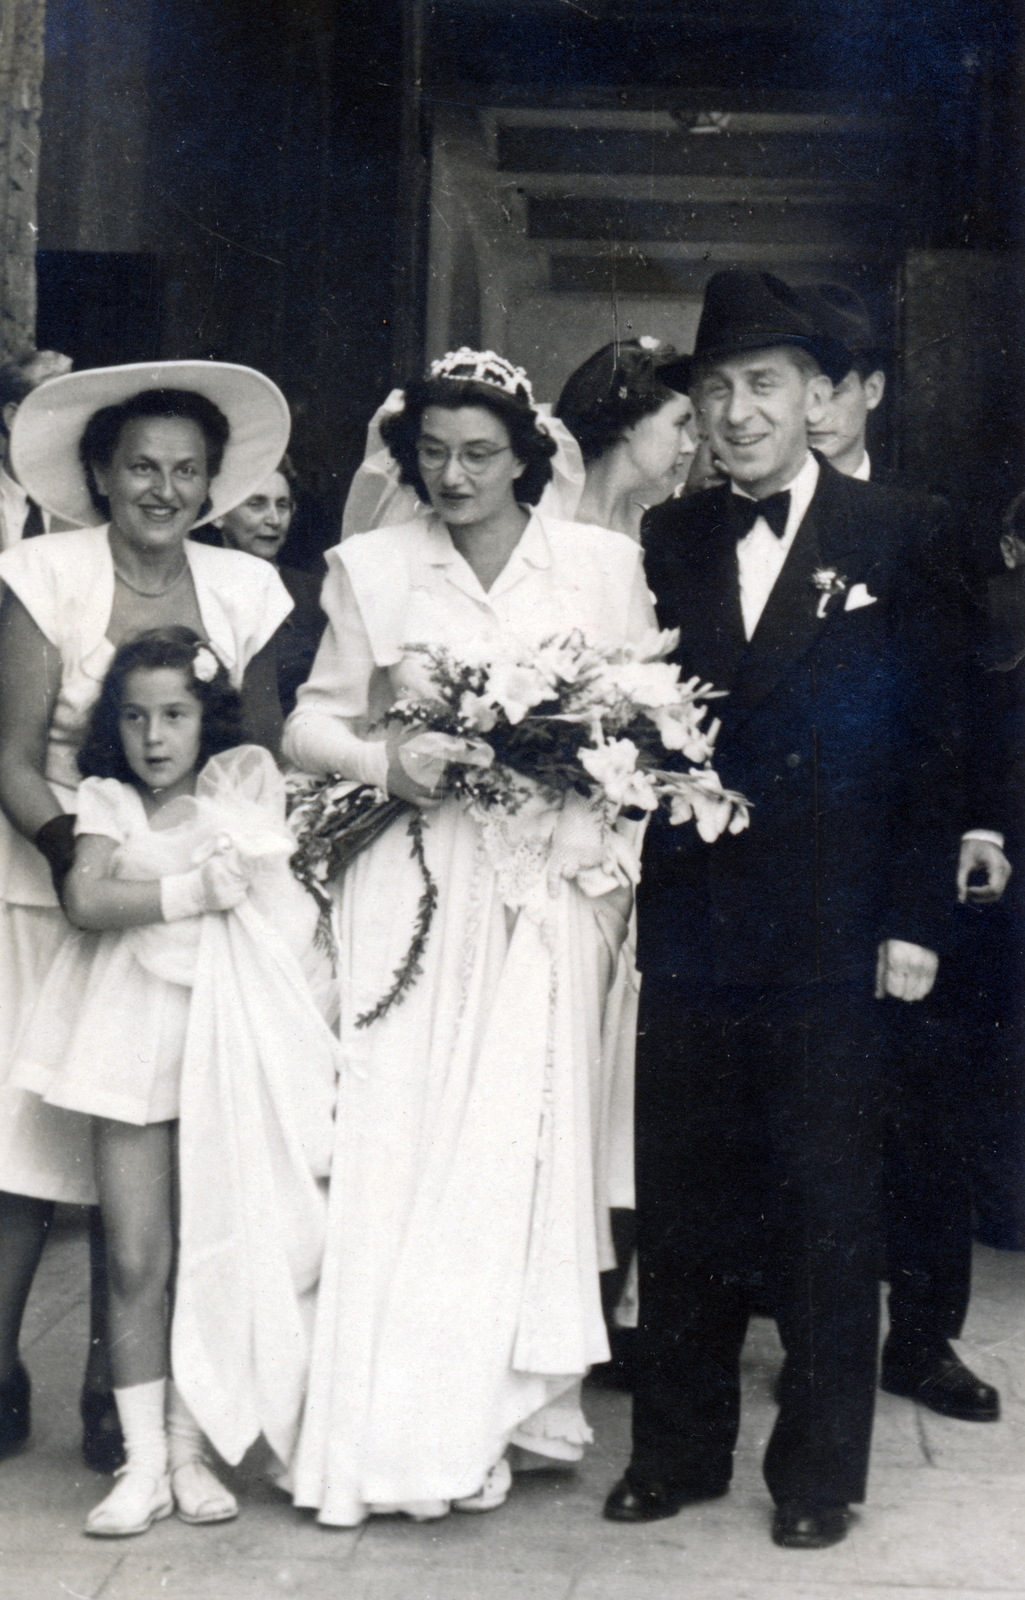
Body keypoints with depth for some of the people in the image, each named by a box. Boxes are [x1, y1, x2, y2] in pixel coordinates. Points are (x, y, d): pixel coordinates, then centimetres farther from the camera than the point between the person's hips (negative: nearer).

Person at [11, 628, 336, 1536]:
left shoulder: (245, 779, 10)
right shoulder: (109, 802, 8)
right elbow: (85, 900, -8)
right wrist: (191, 891, -13)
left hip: (230, 1036, 0)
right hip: (135, 1042, 0)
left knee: (214, 1254, 3)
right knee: (136, 1263, 0)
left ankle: (189, 1448, 14)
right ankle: (142, 1463, 7)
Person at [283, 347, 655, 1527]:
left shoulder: (603, 563, 6)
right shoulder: (372, 566, 6)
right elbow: (316, 721, 7)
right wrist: (385, 761, -12)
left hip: (549, 892, 0)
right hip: (415, 888, 0)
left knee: (521, 1142, 1)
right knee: (402, 1144, -3)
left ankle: (498, 1408, 15)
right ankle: (400, 1429, 7)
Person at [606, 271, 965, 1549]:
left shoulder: (888, 541, -1)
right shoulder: (668, 542, 8)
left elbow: (927, 739, -2)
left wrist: (912, 918, -6)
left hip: (830, 931, -3)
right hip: (690, 923, 3)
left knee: (827, 1204, 7)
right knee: (680, 1198, 11)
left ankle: (818, 1467, 22)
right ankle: (679, 1446, 27)